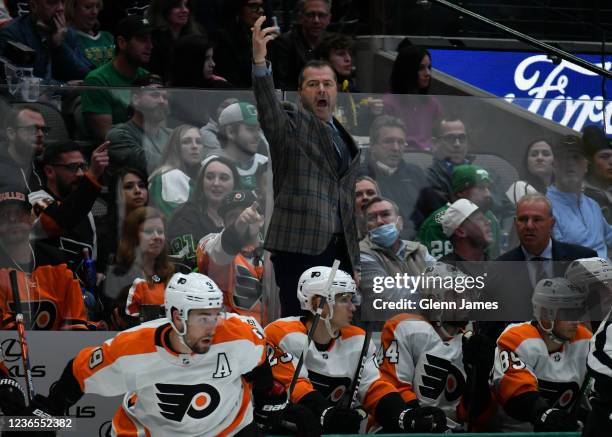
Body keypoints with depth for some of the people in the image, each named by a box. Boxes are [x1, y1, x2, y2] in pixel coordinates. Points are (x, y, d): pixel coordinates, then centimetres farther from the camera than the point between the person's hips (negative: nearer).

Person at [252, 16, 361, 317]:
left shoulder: (345, 140, 21)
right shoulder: (292, 126, 1)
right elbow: (269, 112, -22)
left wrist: (354, 262, 21)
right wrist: (260, 63, -39)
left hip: (337, 251, 7)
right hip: (299, 247, -7)